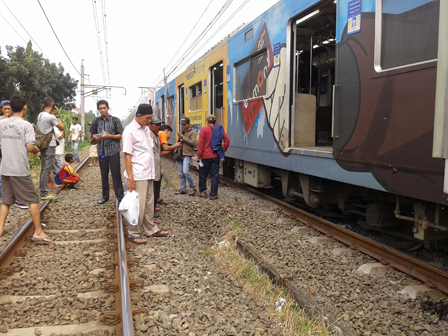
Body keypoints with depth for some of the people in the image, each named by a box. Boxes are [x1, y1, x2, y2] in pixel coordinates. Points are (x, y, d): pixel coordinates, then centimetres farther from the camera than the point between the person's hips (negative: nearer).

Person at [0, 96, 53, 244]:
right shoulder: (26, 125, -10)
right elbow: (30, 147, -16)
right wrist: (37, 150, 5)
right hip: (20, 170, -5)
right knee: (33, 200, 2)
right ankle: (38, 232, 3)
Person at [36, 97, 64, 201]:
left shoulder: (39, 115, 9)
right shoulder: (51, 117, -17)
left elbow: (37, 128, 16)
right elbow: (62, 128, -7)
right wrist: (57, 115, -2)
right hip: (50, 146, -9)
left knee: (43, 169, 13)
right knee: (47, 170, -6)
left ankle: (43, 192, 19)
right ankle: (44, 194, -4)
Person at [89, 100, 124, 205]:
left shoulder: (115, 120, 0)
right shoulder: (96, 121, 10)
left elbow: (121, 135, -1)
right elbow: (92, 134, 19)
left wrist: (109, 136, -15)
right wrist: (97, 137, -4)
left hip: (113, 150, -3)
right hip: (101, 151, 4)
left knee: (116, 174, -4)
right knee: (104, 174, 10)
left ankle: (120, 196, 3)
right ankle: (105, 196, 21)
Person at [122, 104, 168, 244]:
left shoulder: (146, 129, 12)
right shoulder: (130, 131, -12)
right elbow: (127, 156, -14)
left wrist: (152, 172, 15)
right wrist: (130, 178, -18)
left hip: (148, 174, 8)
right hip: (137, 176, -8)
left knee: (149, 204, 15)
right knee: (138, 206, -1)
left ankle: (151, 229, 27)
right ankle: (133, 233, 12)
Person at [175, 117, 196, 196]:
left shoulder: (192, 132, -1)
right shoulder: (182, 132, 20)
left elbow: (193, 143, -13)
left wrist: (183, 138, -14)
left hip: (187, 155, -7)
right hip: (179, 155, 7)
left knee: (186, 172, -17)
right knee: (180, 173, 6)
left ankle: (192, 188, -4)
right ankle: (183, 189, 13)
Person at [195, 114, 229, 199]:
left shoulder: (204, 129, -7)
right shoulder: (220, 129, 4)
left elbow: (200, 143, -11)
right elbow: (227, 140, 0)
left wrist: (198, 155, -9)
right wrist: (223, 150, 8)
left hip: (205, 156, -2)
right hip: (216, 156, 3)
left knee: (203, 174, 14)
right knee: (214, 175, 6)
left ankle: (202, 192, 21)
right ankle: (213, 194, 7)